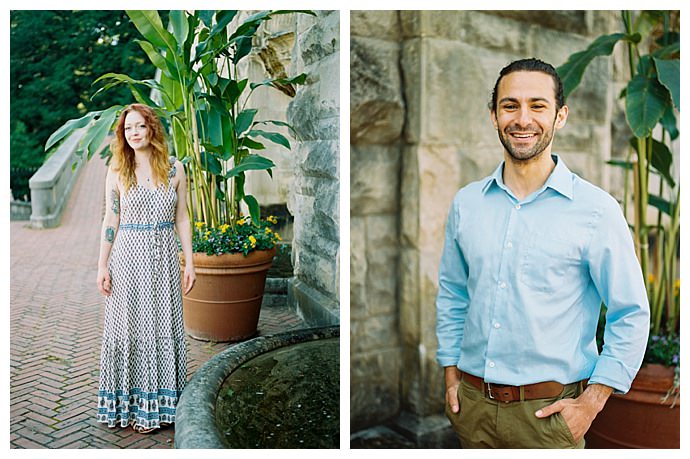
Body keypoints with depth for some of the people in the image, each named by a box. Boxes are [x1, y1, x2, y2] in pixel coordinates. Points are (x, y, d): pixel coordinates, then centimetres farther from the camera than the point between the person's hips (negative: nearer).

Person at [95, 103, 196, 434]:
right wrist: (102, 266, -3)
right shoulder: (117, 172, 1)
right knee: (131, 327, 5)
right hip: (128, 258, -1)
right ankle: (132, 404, 19)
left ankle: (162, 403, 22)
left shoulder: (174, 169, 3)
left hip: (163, 257, 1)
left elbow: (181, 218, 5)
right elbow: (110, 221, 1)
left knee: (164, 326, 7)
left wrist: (189, 262, 2)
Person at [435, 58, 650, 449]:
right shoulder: (467, 203, 1)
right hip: (471, 402, 3)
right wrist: (452, 376, 6)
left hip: (548, 410, -3)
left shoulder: (596, 209, -9)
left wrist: (592, 402, -8)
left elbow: (631, 314, -5)